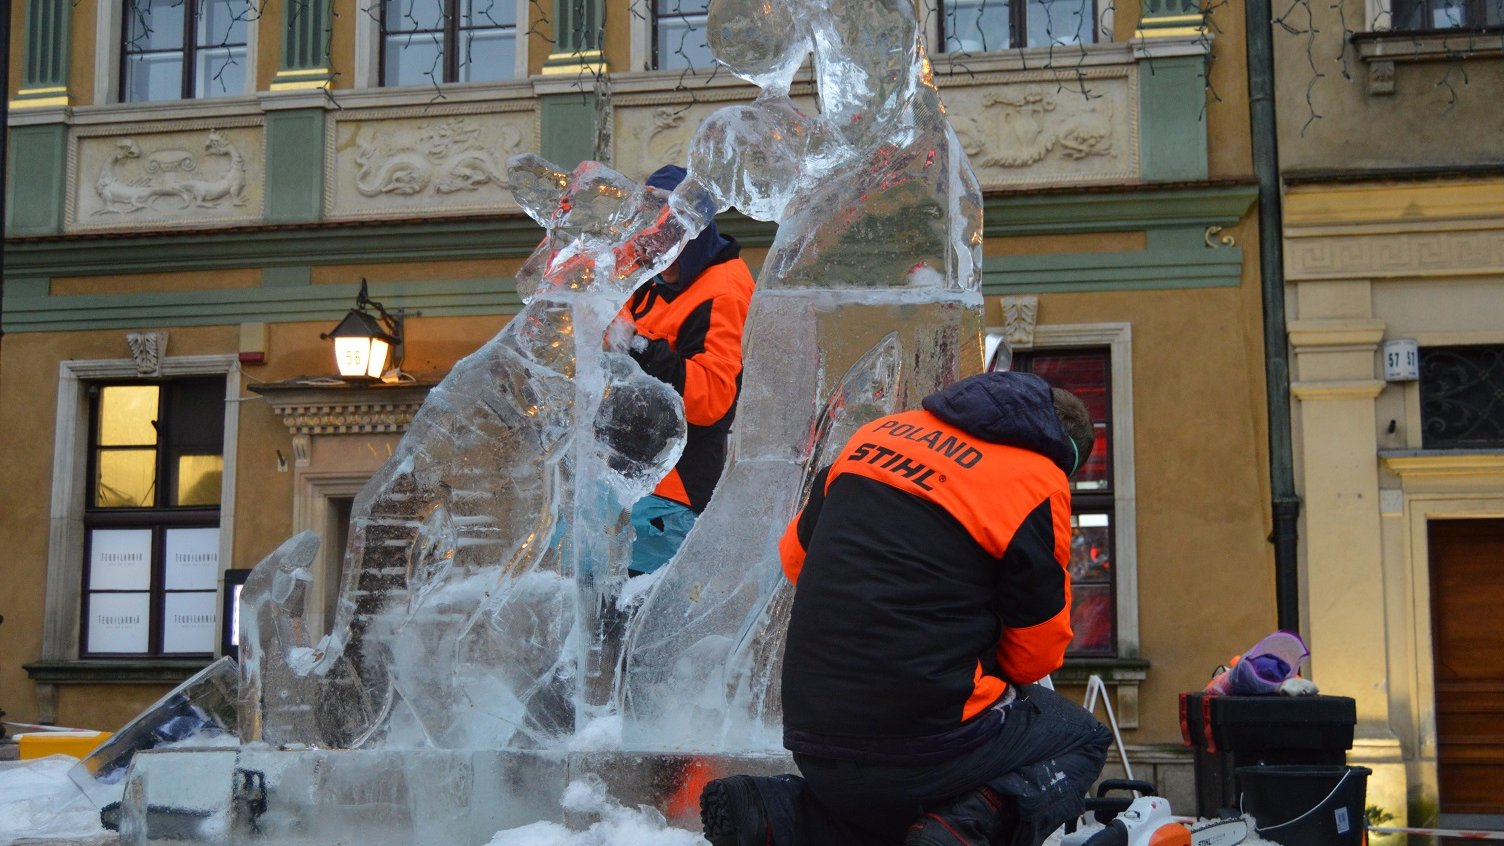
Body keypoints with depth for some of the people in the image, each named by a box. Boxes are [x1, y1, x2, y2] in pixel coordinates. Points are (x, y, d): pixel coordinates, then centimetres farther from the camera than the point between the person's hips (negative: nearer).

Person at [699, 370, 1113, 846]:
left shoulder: (883, 432, 10)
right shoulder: (1037, 480, -5)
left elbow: (796, 554, 19)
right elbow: (1036, 651, 1)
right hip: (928, 747, -6)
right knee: (1083, 738, 20)